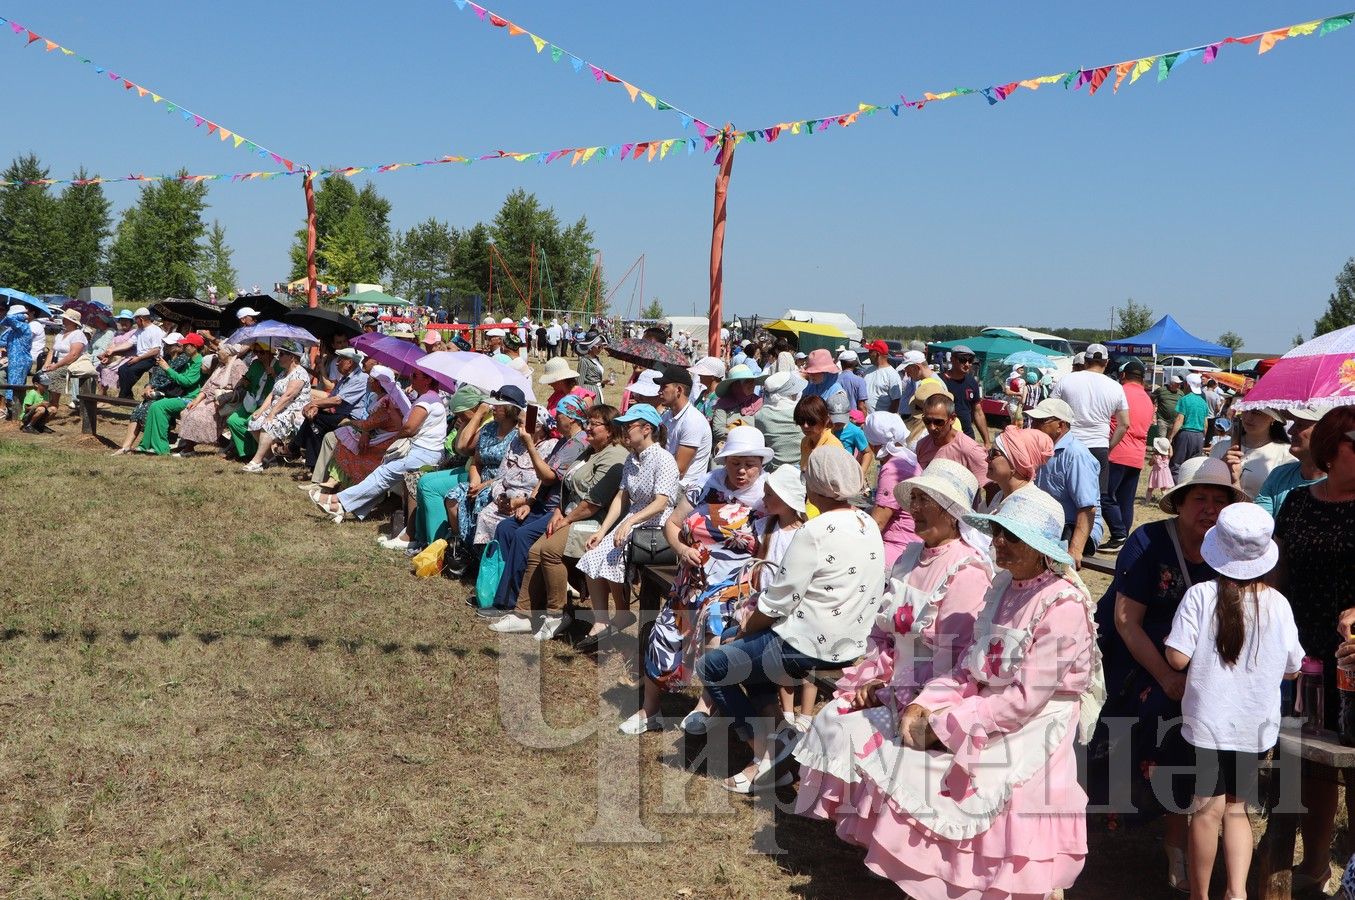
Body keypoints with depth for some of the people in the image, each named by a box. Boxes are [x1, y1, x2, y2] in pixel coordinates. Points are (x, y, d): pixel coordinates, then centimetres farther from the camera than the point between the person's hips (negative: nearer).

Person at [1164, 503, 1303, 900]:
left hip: (1208, 720, -2)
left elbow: (1178, 658, -16)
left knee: (1208, 808, 5)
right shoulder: (1278, 603, -4)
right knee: (1237, 808, 15)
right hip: (1257, 724, 3)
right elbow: (1292, 669, 5)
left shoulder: (1200, 596, -13)